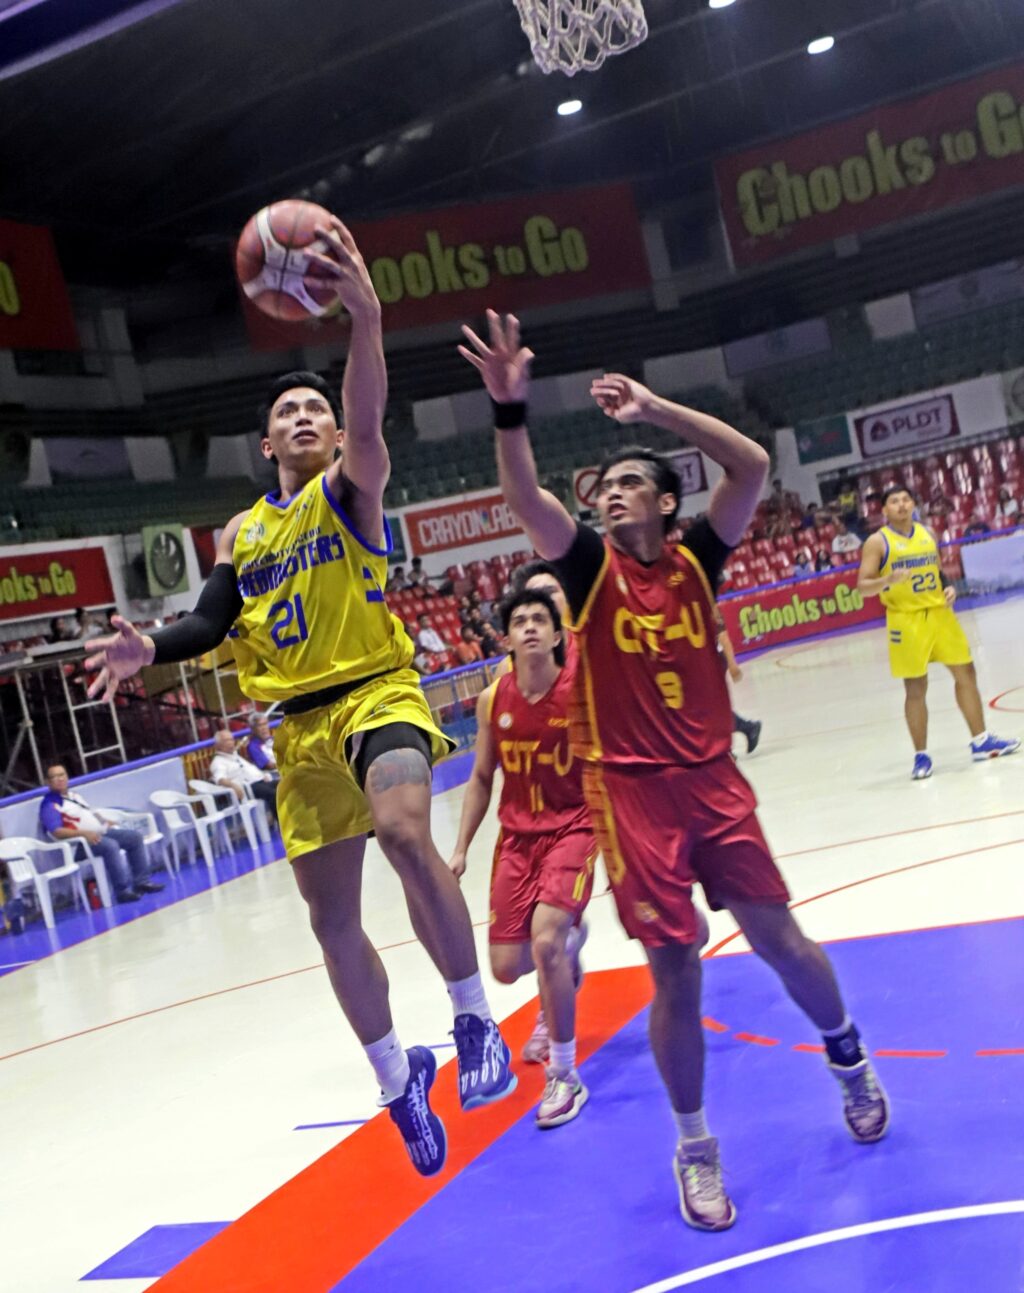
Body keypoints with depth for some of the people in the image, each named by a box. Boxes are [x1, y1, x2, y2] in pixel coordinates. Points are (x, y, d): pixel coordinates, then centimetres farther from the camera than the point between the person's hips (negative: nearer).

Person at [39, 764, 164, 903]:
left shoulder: (73, 795, 18)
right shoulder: (50, 805, -11)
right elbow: (57, 832, -23)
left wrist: (105, 821, 14)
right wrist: (84, 833, -31)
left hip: (101, 832, 10)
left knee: (135, 836, 1)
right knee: (111, 845, -35)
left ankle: (141, 881, 2)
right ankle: (122, 891, -29)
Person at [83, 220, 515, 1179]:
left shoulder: (349, 489, 0)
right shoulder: (241, 533, 15)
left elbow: (368, 425, -21)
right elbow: (212, 621, 8)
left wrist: (366, 323, -39)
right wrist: (152, 648, -13)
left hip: (377, 694, -5)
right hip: (300, 726, 6)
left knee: (403, 830, -35)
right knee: (331, 917, 8)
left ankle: (475, 1022, -19)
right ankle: (396, 1079, 26)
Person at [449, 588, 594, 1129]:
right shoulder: (493, 700, -3)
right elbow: (481, 779, 9)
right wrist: (461, 848, 6)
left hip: (574, 828, -4)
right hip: (517, 835, 4)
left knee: (545, 941, -24)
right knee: (507, 966, 4)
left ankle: (565, 1076, -7)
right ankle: (569, 943, 42)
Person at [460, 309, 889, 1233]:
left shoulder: (695, 559, 3)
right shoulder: (590, 565, -1)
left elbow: (754, 465, -9)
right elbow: (525, 497, -19)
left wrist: (654, 410, -10)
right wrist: (510, 408, -32)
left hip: (713, 779, 2)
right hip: (632, 791, -2)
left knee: (779, 936, 9)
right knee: (675, 971, 0)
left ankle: (849, 1057, 40)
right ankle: (695, 1149, 20)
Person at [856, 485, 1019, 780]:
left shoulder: (927, 533, 10)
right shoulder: (877, 542, -7)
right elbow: (863, 586, -10)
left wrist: (949, 588, 1)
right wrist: (889, 579, -28)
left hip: (939, 612, 6)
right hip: (906, 620, -5)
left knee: (965, 672, 9)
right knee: (915, 688, -3)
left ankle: (980, 741, 22)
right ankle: (921, 755, 8)